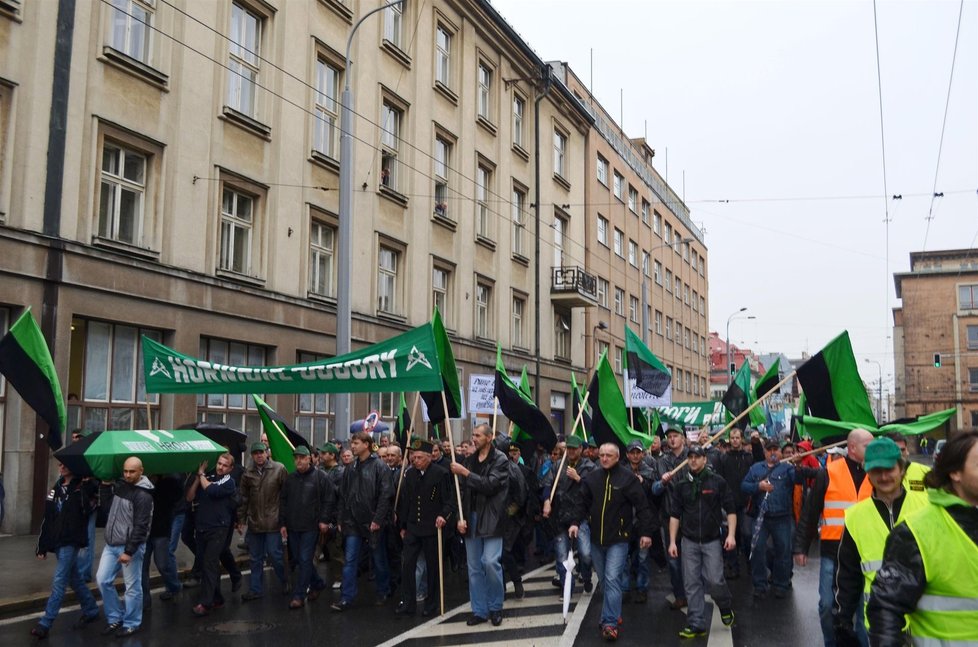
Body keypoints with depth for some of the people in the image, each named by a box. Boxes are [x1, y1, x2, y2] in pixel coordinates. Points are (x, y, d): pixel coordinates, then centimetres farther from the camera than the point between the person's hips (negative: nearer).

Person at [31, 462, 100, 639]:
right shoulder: (56, 488, 11)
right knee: (75, 579, 16)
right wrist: (42, 546, 12)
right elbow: (47, 519, 13)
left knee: (59, 581, -8)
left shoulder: (83, 487, -6)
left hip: (71, 541, -7)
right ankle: (91, 610, 29)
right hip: (57, 541, 7)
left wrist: (87, 485, -24)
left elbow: (87, 509, -19)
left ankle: (45, 624, -5)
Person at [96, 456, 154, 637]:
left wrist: (129, 551, -21)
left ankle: (131, 624, 16)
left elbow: (140, 526, -19)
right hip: (111, 545, 8)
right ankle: (115, 618, 25)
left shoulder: (143, 496, -17)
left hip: (131, 547, -8)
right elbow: (106, 504, 18)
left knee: (132, 587, 2)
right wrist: (105, 485, 4)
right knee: (103, 580, 10)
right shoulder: (119, 485, 6)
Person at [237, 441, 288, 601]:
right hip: (254, 522, 4)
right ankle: (255, 589, 23)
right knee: (255, 558, 12)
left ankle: (285, 581, 22)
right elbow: (243, 499, 11)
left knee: (274, 554, -2)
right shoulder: (248, 474, 4)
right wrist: (241, 520, 10)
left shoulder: (279, 469, -7)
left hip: (273, 521, -4)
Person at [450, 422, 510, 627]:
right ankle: (479, 610, 16)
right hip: (471, 518, 5)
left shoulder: (500, 459, -5)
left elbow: (490, 485, -18)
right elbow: (462, 491, 10)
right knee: (474, 567, 7)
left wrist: (466, 473, -17)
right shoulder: (469, 460, 11)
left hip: (491, 518, -5)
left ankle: (496, 607, 7)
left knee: (490, 562, -12)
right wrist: (460, 517, -1)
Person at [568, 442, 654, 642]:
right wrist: (575, 522, -8)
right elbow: (581, 501, 7)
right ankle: (614, 613, 30)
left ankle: (610, 623, -10)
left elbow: (642, 505, -8)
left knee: (612, 579, -12)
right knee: (603, 580, 14)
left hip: (618, 539, -5)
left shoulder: (627, 477, -9)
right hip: (596, 538, 5)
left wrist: (645, 532, -11)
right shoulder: (592, 477, 3)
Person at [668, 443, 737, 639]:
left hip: (712, 540, -2)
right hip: (689, 542, 3)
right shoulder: (681, 485, 3)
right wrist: (672, 541, 1)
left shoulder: (717, 482, -4)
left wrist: (731, 535, -11)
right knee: (692, 584, 3)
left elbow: (730, 510, -2)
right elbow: (675, 514, 5)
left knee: (714, 580, -7)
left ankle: (726, 607, 24)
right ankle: (696, 624, 12)